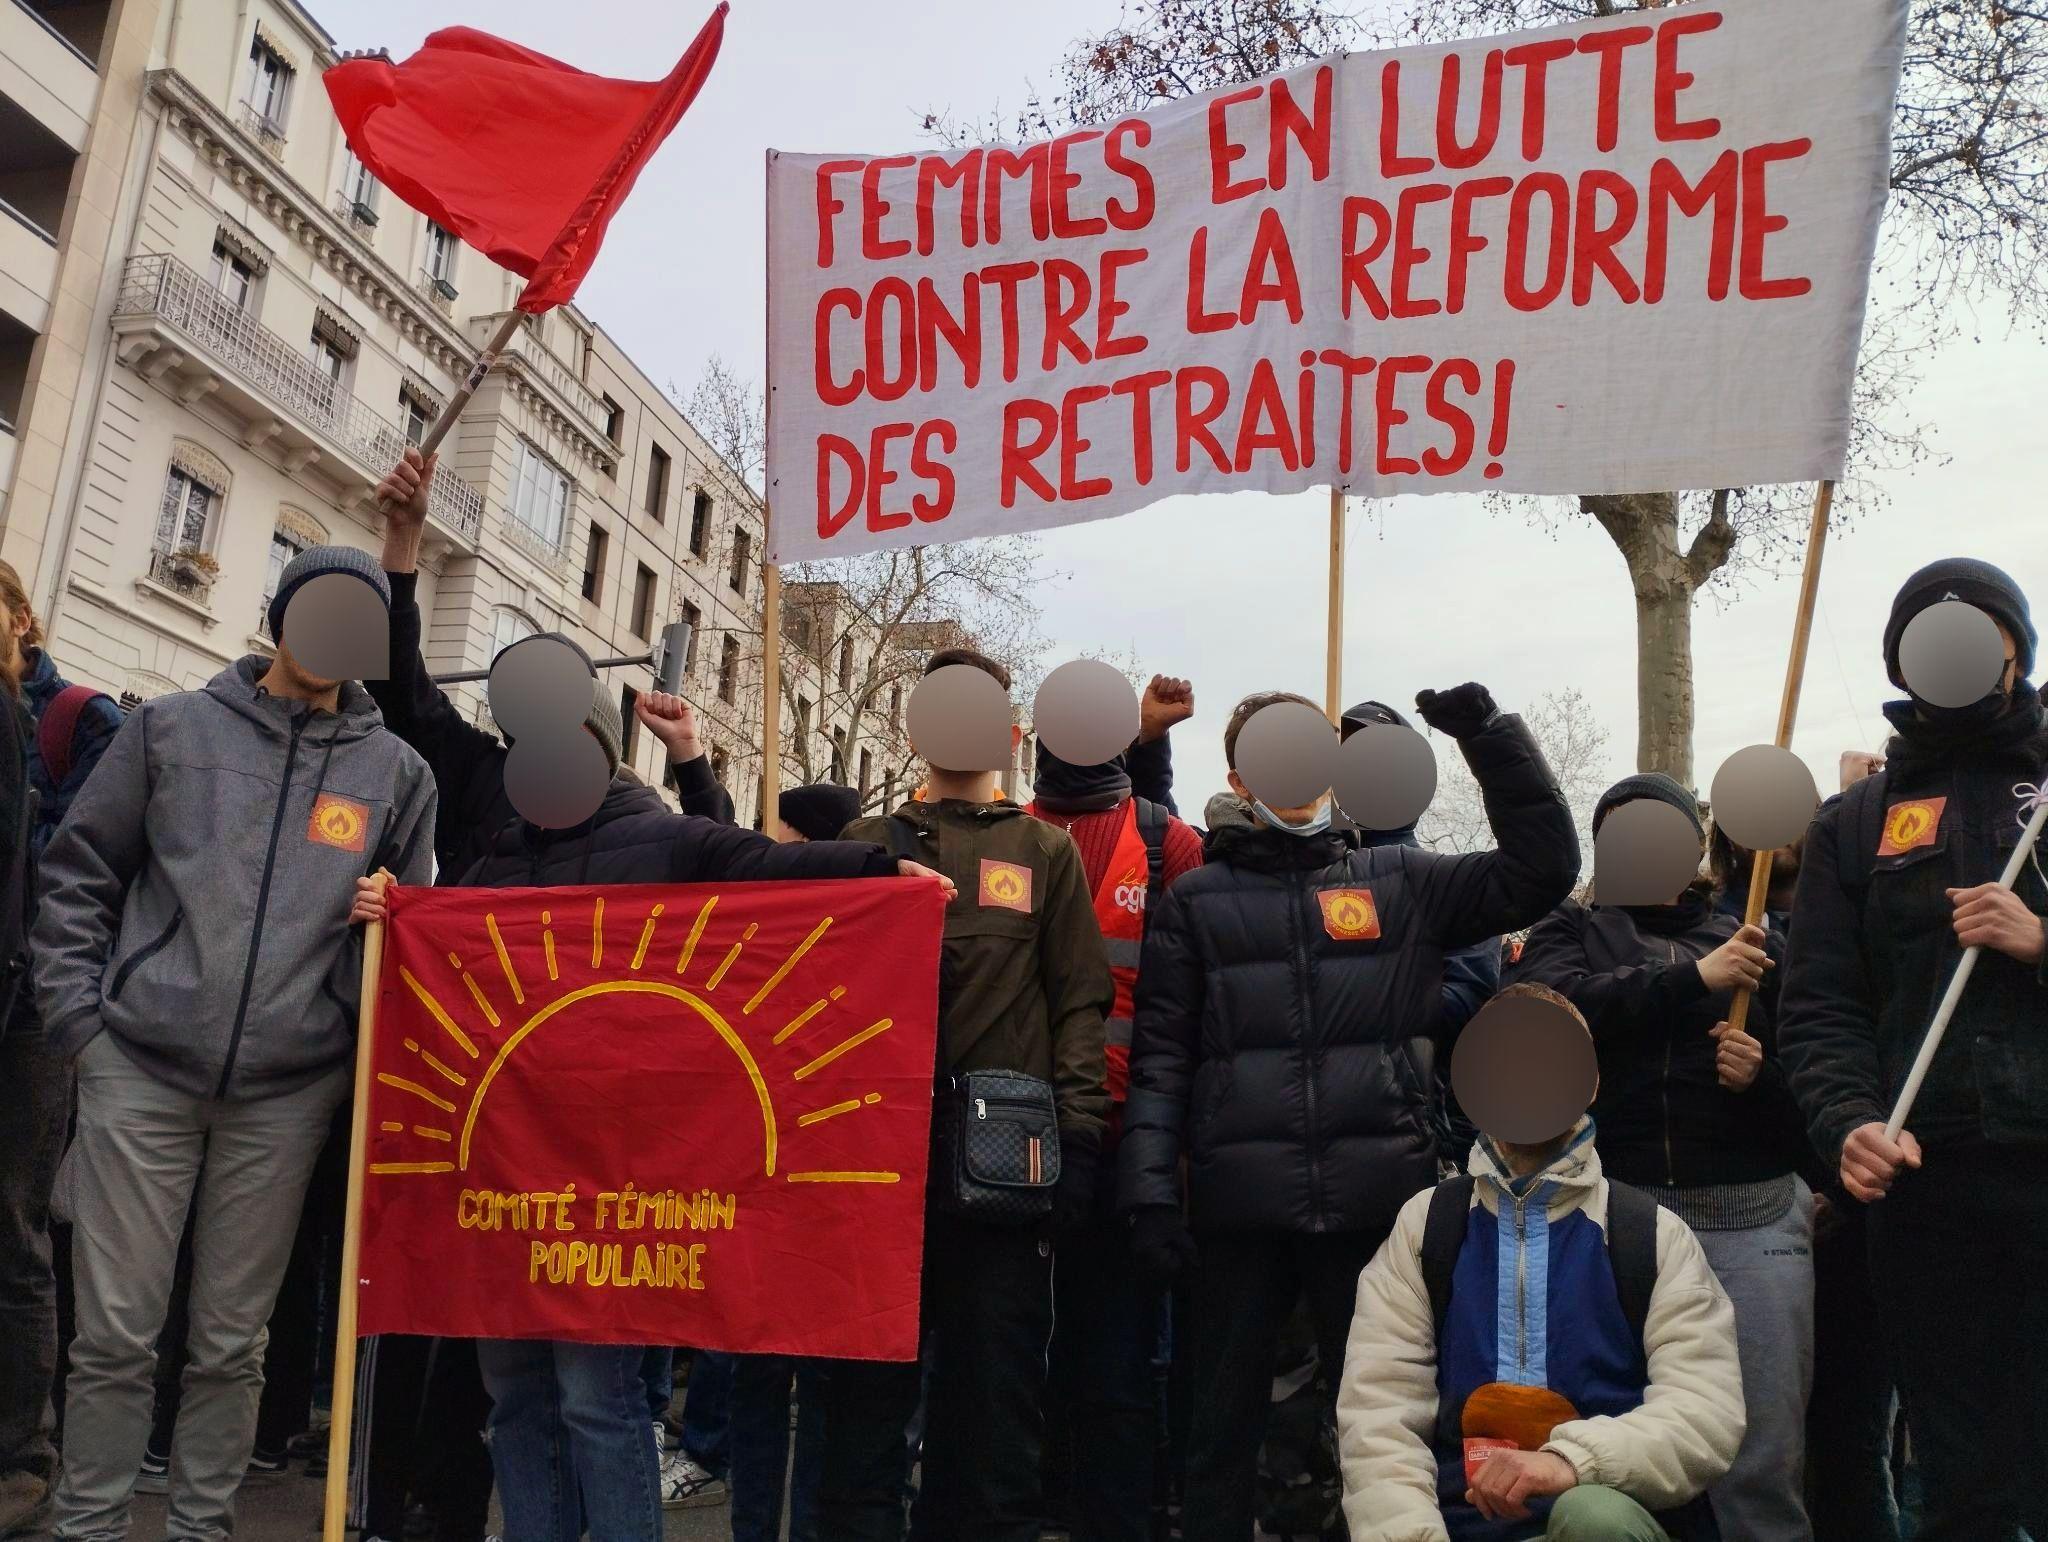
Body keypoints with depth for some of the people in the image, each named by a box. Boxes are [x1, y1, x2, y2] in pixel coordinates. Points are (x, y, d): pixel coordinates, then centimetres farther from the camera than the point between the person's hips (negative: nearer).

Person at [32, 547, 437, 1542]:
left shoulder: (397, 771, 8)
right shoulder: (172, 728, 6)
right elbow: (78, 873, 8)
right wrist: (79, 1014, 0)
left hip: (287, 1090, 1)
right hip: (141, 1068, 0)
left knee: (231, 1340, 9)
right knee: (114, 1332, 4)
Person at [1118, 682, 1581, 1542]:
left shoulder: (1402, 884, 11)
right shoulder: (1196, 902, 7)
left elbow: (1542, 867, 6)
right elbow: (1161, 1057, 2)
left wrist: (1490, 737, -1)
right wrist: (1148, 1190, -8)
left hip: (1377, 1198, 1)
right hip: (1236, 1206, 0)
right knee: (1224, 1422, 11)